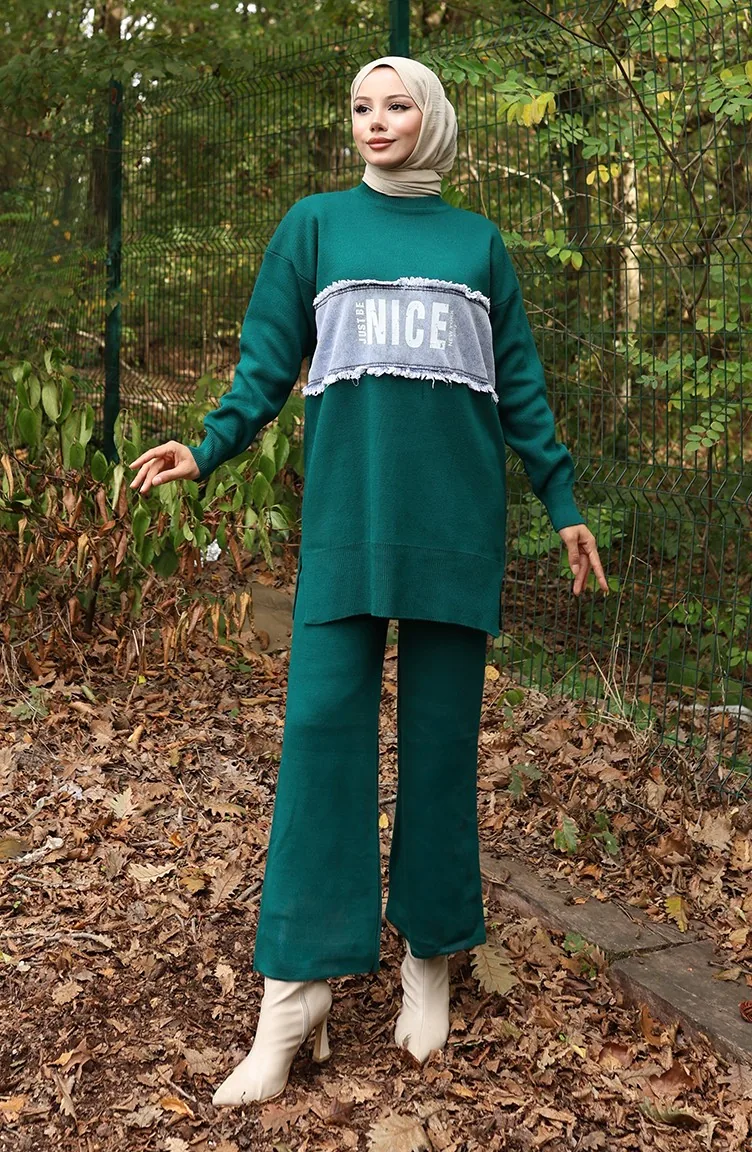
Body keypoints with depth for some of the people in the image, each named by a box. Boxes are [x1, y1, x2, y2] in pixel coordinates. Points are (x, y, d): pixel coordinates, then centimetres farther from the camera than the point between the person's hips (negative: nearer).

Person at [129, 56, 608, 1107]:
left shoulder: (479, 243, 15)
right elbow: (268, 362, 7)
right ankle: (297, 988, -4)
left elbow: (520, 385, 15)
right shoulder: (315, 225, 12)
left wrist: (563, 501, 10)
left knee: (442, 731, 3)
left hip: (456, 517, 1)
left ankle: (431, 953, 15)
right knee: (322, 723, -8)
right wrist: (208, 448, -8)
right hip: (346, 514, -1)